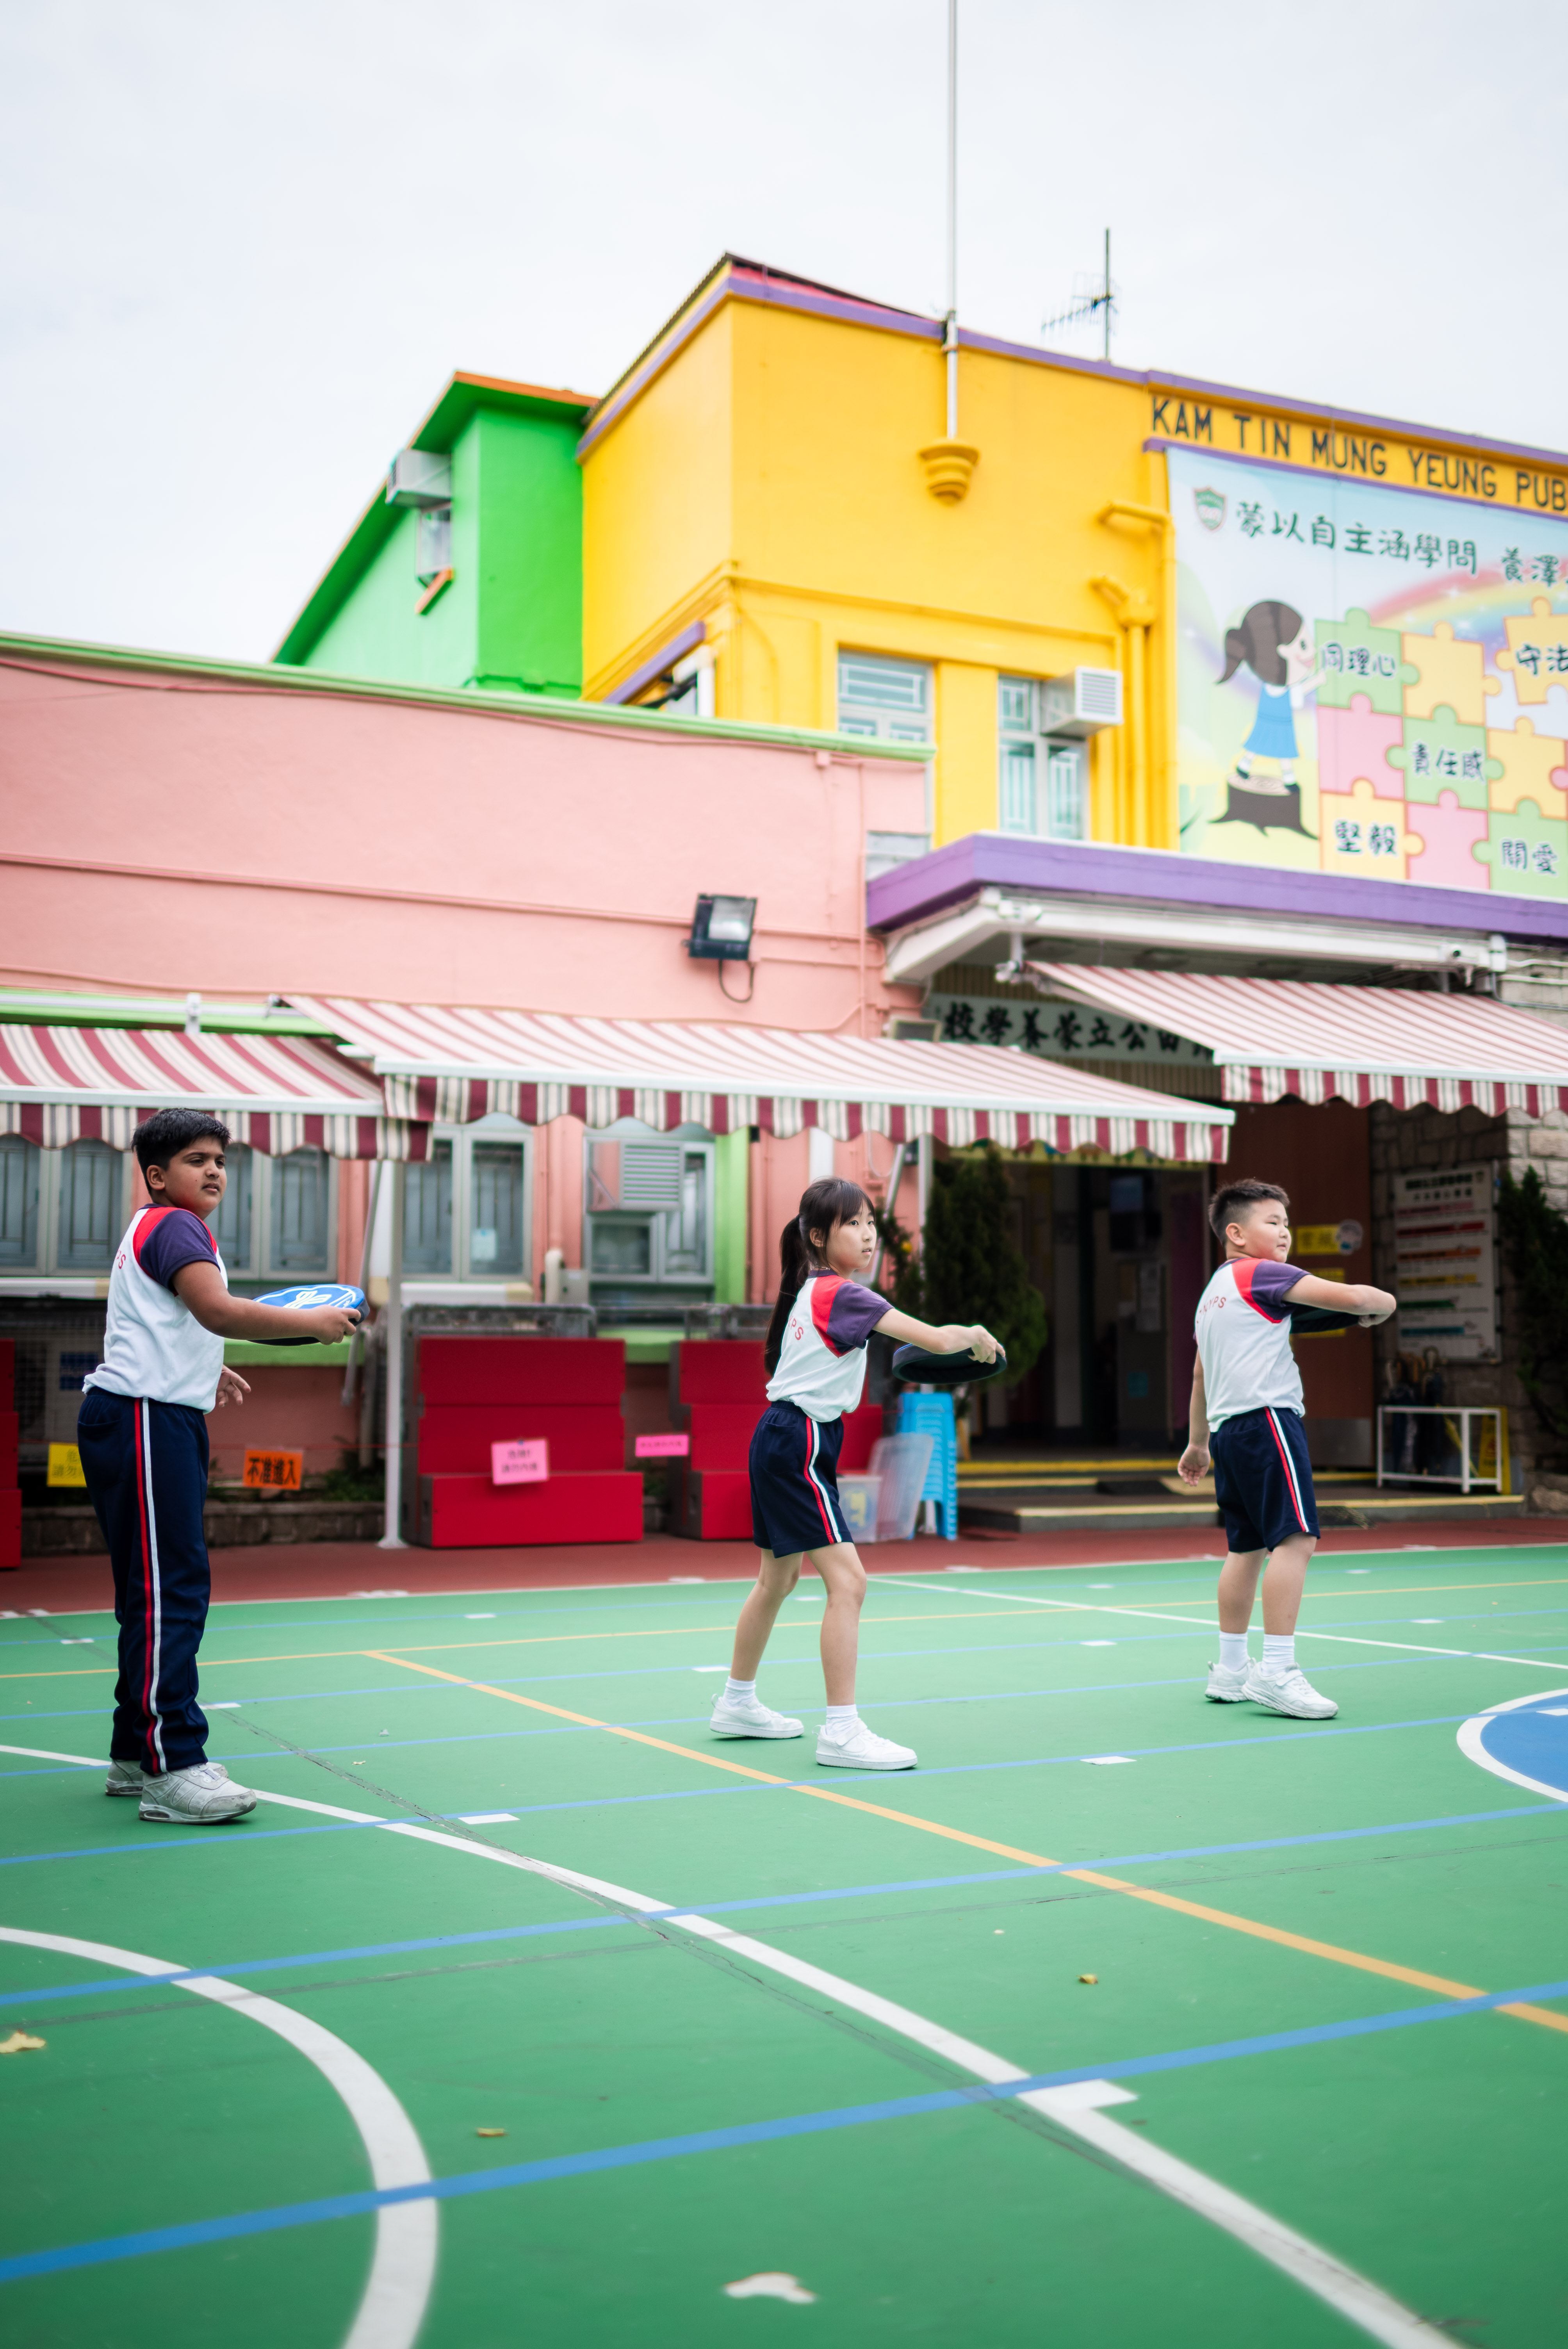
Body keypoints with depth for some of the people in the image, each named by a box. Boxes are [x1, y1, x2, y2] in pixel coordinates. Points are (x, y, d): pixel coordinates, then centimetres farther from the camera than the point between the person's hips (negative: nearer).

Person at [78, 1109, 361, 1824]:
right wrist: (313, 1322, -19)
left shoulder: (162, 1229, 23)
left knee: (159, 1593, 13)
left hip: (165, 1423, 11)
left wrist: (202, 1370, 38)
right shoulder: (173, 1227, -10)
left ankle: (136, 1754, 20)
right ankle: (171, 1771, -14)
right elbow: (218, 1311, -26)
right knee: (167, 1590, -13)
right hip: (141, 1421, -11)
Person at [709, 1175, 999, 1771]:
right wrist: (976, 1335, -1)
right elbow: (935, 1339, -21)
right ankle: (841, 1732, -13)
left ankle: (737, 1704, 35)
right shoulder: (843, 1293, -16)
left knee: (778, 1578, 21)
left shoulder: (814, 1289, 12)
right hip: (800, 1443, -10)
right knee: (847, 1579, -13)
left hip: (780, 1441, 10)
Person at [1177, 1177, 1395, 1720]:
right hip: (1265, 1417, -10)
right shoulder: (1261, 1274, -4)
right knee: (1295, 1538, -13)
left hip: (1227, 1429, 10)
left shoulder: (1213, 1291, 24)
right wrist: (1383, 1303, 9)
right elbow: (1349, 1296, -13)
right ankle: (1276, 1671, -18)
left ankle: (1231, 1669, 17)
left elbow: (1201, 1376, 32)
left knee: (1247, 1546, 13)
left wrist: (1198, 1443, 41)